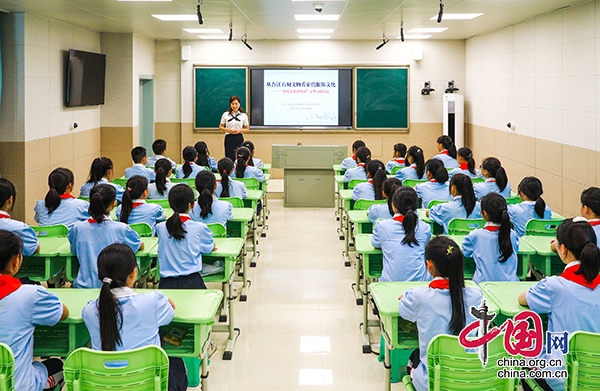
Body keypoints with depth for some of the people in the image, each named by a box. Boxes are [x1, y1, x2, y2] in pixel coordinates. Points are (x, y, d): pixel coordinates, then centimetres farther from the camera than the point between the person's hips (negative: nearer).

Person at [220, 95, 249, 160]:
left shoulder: (243, 115, 3)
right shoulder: (225, 115, 4)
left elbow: (247, 128, 7)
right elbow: (220, 127, 10)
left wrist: (239, 130, -12)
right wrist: (227, 129, -10)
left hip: (239, 138, 0)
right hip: (229, 138, 0)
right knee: (229, 157, -3)